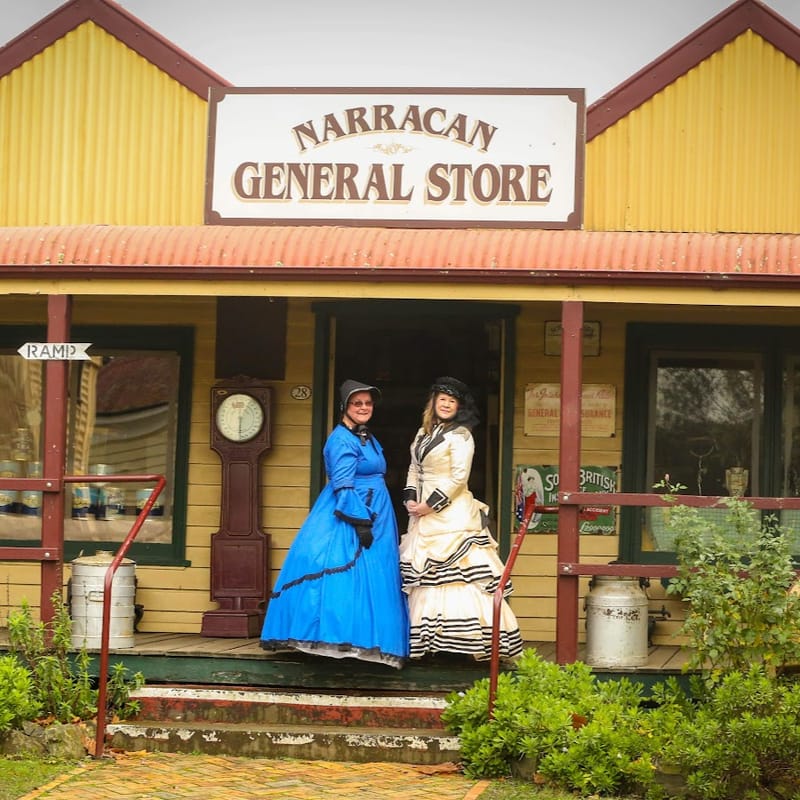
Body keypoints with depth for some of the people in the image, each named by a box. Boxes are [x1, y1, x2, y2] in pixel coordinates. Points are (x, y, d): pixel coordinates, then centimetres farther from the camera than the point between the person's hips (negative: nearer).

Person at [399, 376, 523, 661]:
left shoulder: (460, 435, -7)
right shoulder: (424, 433, 16)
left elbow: (459, 477, -13)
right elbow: (414, 470, 19)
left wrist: (430, 505, -12)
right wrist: (410, 499, 2)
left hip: (451, 512, -8)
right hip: (423, 514, 8)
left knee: (455, 572, -14)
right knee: (422, 572, 6)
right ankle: (430, 640, 9)